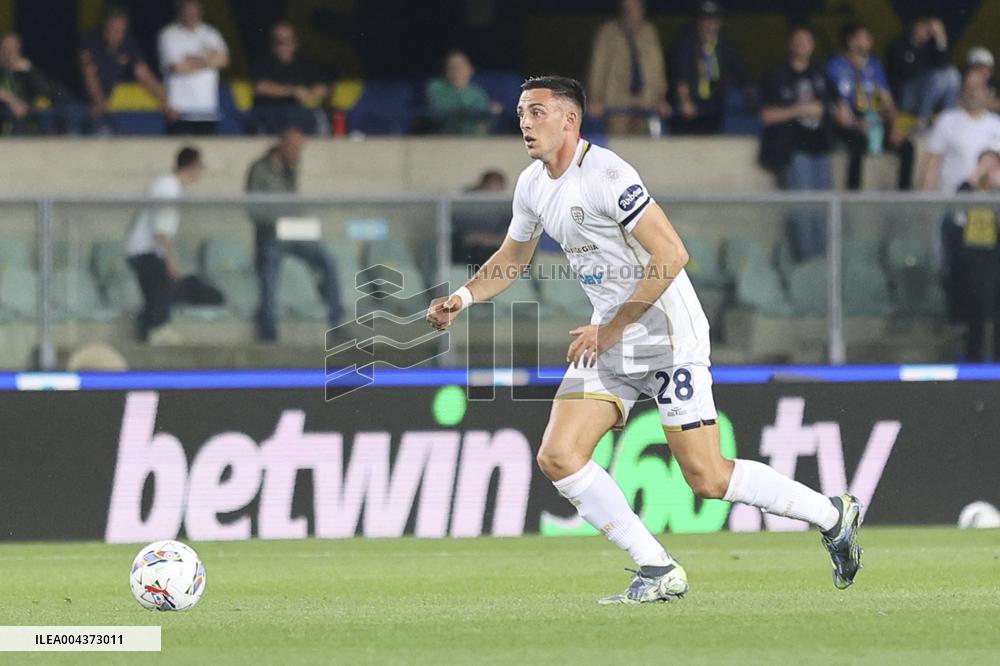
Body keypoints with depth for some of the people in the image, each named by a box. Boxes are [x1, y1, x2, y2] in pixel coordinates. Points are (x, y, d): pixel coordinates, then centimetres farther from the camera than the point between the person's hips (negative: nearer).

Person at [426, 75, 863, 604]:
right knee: (558, 457, -7)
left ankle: (832, 515, 13)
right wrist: (463, 297, 5)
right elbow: (511, 259, 24)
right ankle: (660, 573, 0)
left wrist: (611, 330, -20)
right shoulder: (533, 184, 7)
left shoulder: (605, 175, -20)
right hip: (608, 339, 8)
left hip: (668, 334, -8)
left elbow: (671, 256, -24)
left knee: (707, 478, -8)